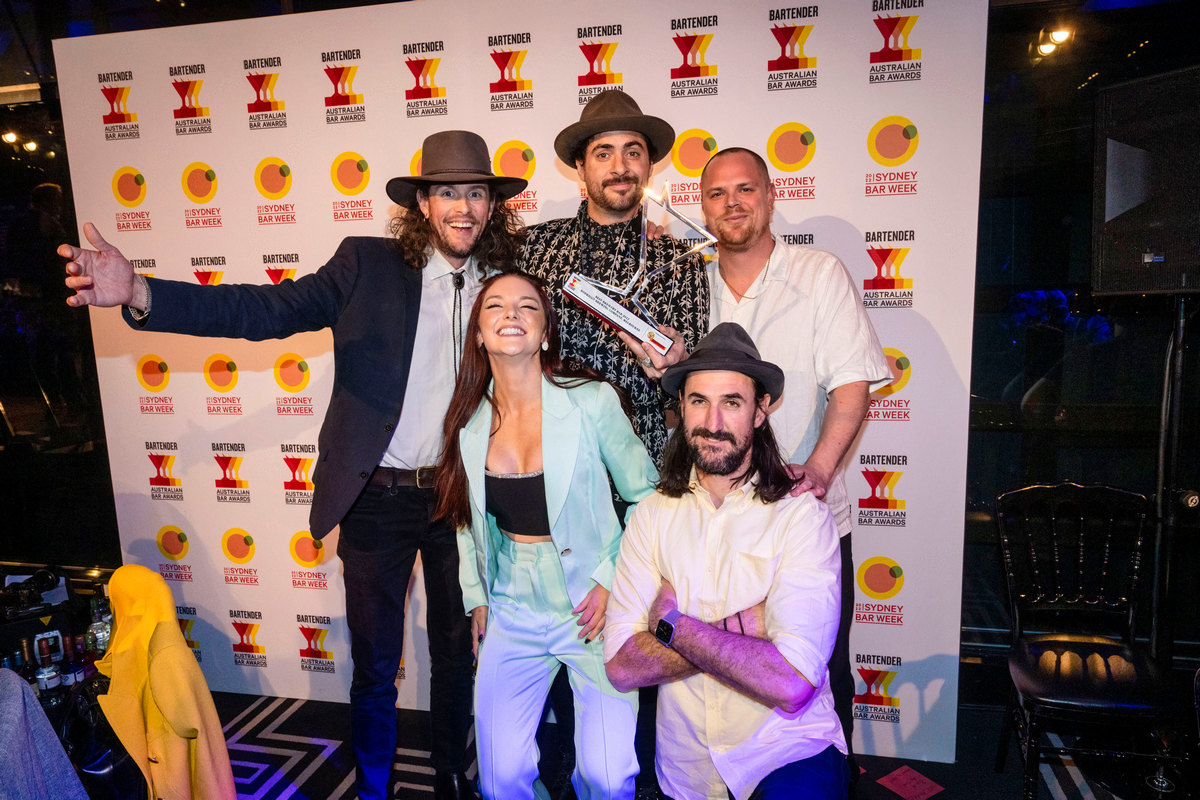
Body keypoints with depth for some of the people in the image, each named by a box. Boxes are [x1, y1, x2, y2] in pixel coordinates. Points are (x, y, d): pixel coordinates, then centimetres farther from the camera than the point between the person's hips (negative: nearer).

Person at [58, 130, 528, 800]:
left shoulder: (503, 280, 1)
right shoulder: (369, 264, -6)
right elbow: (268, 309, -14)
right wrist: (142, 293, -25)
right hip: (377, 495, -2)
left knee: (457, 649, 18)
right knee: (375, 659, 12)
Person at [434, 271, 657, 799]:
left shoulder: (592, 400, -12)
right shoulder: (470, 422, 0)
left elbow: (645, 496, -3)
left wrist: (613, 581, -10)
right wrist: (477, 599, 12)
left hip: (593, 606, -3)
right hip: (513, 611, 3)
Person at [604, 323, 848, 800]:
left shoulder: (801, 516, -12)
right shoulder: (651, 516, -1)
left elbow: (792, 683, -22)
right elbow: (621, 664, -10)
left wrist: (672, 624, -13)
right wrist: (744, 626, -17)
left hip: (789, 758, -6)